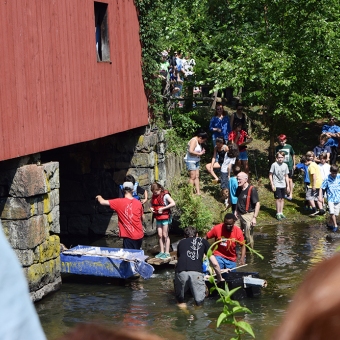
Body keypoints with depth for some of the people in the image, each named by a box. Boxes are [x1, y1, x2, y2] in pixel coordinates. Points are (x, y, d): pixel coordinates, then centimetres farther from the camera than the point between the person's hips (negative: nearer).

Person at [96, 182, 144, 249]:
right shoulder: (138, 203, 0)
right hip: (139, 235, 5)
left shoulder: (119, 202, -11)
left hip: (129, 236, -5)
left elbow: (102, 202, -8)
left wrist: (99, 197, 15)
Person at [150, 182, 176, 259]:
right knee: (160, 235, 8)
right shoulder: (154, 196, 6)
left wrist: (162, 208, -22)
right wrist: (151, 208, 0)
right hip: (158, 218, 6)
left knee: (165, 235, -2)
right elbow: (152, 204, 23)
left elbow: (173, 203, -22)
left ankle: (167, 252, 4)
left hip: (165, 217, -6)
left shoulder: (165, 195, -14)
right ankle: (162, 252, 15)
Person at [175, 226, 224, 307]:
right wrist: (220, 278, 39)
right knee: (199, 301, 13)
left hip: (181, 271, 1)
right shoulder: (203, 241, 26)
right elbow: (215, 264, 25)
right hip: (196, 272, -1)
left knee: (180, 299, 19)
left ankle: (180, 301, -3)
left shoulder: (181, 242, 30)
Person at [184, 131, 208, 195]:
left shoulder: (199, 142, 12)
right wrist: (199, 153, -18)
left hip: (196, 161, 10)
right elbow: (191, 151, -27)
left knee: (197, 176, 7)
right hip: (190, 161, -10)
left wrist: (202, 152, 4)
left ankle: (198, 192, 8)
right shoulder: (194, 141, -17)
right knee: (192, 177, -9)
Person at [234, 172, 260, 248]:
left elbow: (257, 204, -15)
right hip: (239, 215, 7)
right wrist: (236, 211, 11)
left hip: (248, 215, -7)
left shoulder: (252, 190, -15)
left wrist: (254, 218, -19)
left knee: (248, 237, 0)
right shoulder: (239, 189, 7)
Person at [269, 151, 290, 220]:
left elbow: (286, 176, 12)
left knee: (282, 199, 8)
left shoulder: (285, 165, 6)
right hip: (276, 185, -5)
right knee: (278, 199, -6)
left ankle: (281, 212, 18)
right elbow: (270, 175, -4)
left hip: (283, 185, 5)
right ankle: (278, 213, 1)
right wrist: (272, 185, -10)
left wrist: (288, 186, 11)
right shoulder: (274, 165, -8)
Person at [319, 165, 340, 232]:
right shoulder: (327, 179, -10)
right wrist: (320, 196, -16)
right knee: (332, 212, -18)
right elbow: (322, 188, -7)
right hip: (330, 198, -3)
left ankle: (330, 223, 29)